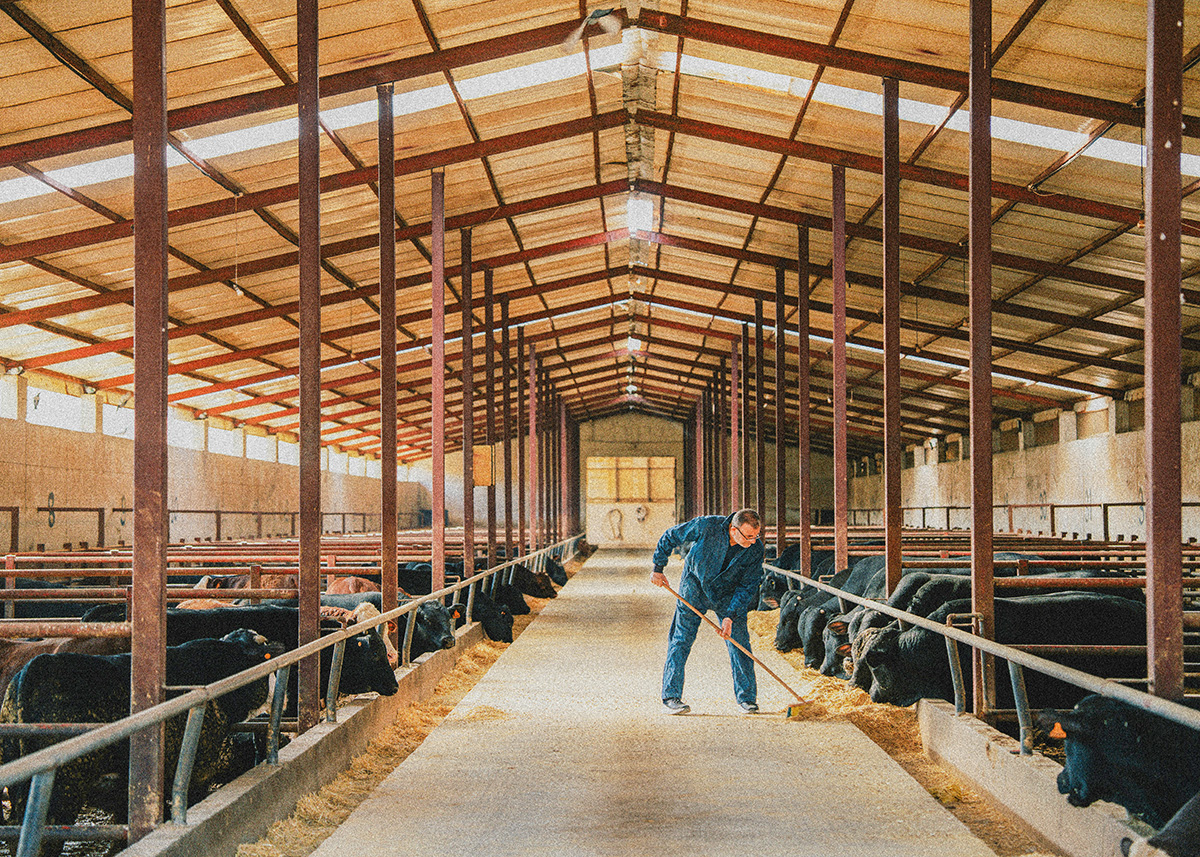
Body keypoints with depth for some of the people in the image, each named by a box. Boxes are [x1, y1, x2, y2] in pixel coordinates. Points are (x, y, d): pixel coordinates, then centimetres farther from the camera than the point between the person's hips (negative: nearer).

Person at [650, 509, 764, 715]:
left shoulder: (755, 549, -21)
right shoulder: (706, 526, -28)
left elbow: (748, 586, -13)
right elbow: (671, 537, -13)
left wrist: (731, 616, -22)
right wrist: (658, 568, -8)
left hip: (728, 593, 2)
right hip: (694, 585, -2)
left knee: (739, 642, -3)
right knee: (681, 639, -5)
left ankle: (746, 697, 11)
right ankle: (671, 696, 2)